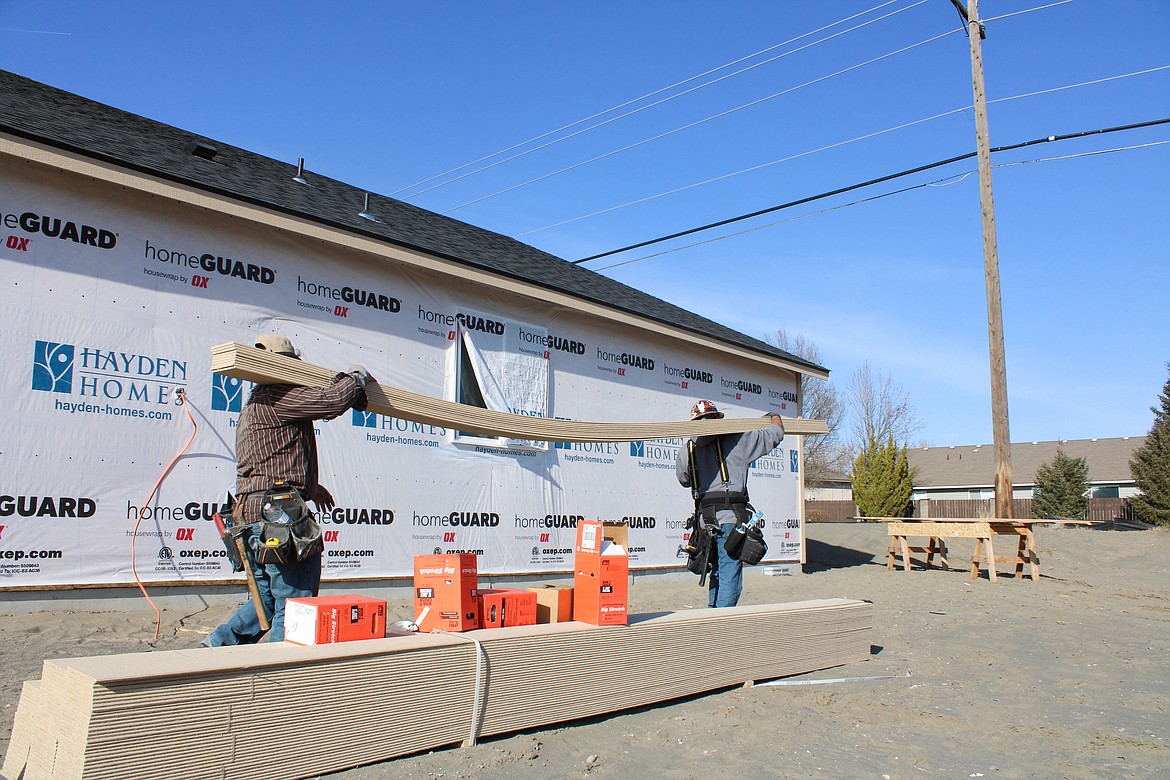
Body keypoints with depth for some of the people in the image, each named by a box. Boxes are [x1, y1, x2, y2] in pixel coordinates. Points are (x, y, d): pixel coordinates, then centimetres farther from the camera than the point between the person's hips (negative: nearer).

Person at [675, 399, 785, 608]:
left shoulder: (685, 451, 10)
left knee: (717, 574, 20)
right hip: (730, 519, -5)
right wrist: (775, 417, 34)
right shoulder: (737, 440, 2)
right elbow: (774, 434, 12)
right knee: (730, 578, -4)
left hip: (705, 519, 5)